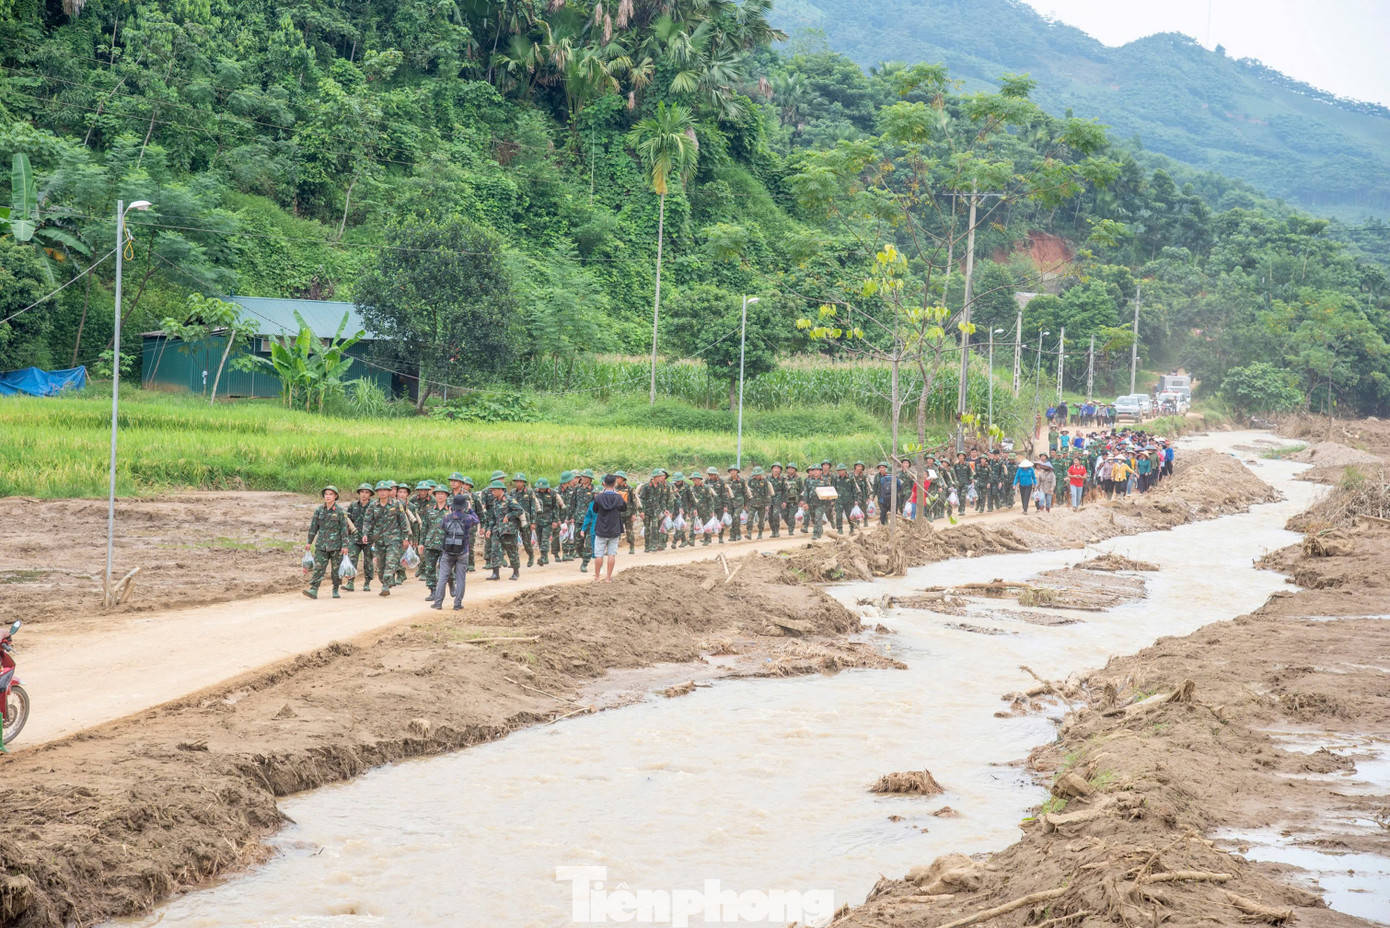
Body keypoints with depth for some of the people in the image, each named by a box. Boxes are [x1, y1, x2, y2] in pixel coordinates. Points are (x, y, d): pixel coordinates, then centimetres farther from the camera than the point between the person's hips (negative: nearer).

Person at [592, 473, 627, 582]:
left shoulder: (599, 498, -11)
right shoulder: (618, 498, -9)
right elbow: (624, 508, 10)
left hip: (601, 531, 0)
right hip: (614, 531, 0)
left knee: (599, 554, 8)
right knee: (612, 554, 7)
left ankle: (597, 577, 15)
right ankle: (608, 578, 8)